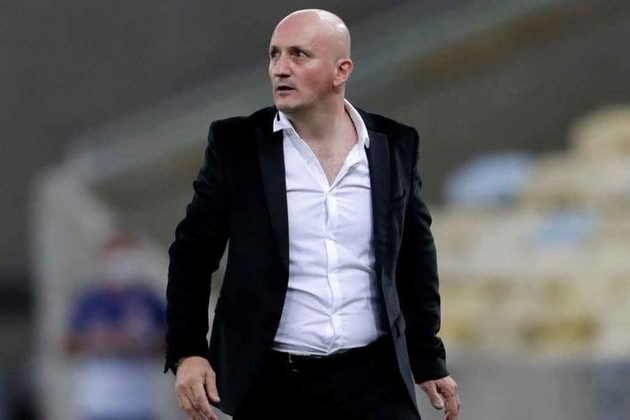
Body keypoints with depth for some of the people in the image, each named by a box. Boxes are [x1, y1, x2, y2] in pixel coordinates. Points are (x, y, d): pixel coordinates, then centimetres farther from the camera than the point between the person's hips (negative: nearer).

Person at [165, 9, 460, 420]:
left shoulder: (395, 145, 4)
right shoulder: (237, 144, -1)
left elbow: (415, 260, 13)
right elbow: (192, 253, 3)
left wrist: (429, 361, 14)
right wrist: (186, 352, -6)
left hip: (374, 381, 1)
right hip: (272, 385, -1)